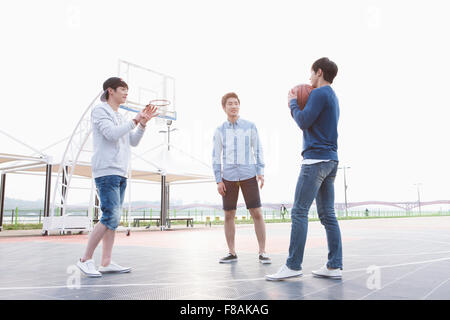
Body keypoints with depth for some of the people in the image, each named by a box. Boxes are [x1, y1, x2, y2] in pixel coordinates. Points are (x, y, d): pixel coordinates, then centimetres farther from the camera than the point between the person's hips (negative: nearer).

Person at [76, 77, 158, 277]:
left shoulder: (120, 117, 23)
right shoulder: (100, 110, -1)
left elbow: (133, 142, 20)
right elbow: (111, 134, -16)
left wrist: (143, 124, 8)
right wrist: (134, 121, -9)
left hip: (121, 174, 9)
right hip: (106, 172, -9)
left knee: (113, 218, 5)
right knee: (111, 217, -14)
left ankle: (106, 262, 9)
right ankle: (85, 259, -3)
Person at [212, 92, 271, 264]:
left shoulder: (250, 126, 4)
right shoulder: (219, 130, 5)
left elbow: (258, 150, 5)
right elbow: (216, 157, 5)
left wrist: (261, 173, -6)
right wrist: (218, 181, -2)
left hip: (249, 176, -1)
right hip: (229, 177, 1)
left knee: (257, 213, -5)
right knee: (229, 215, 3)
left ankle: (262, 253, 5)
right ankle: (231, 253, 15)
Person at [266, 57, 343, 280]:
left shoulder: (319, 93, -7)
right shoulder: (332, 96, 23)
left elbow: (304, 122, -14)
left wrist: (293, 102, 2)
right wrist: (296, 104, 18)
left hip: (316, 159, -10)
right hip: (330, 160, 10)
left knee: (299, 212, -9)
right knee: (327, 215, 8)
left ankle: (293, 265, -6)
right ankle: (334, 266, 9)